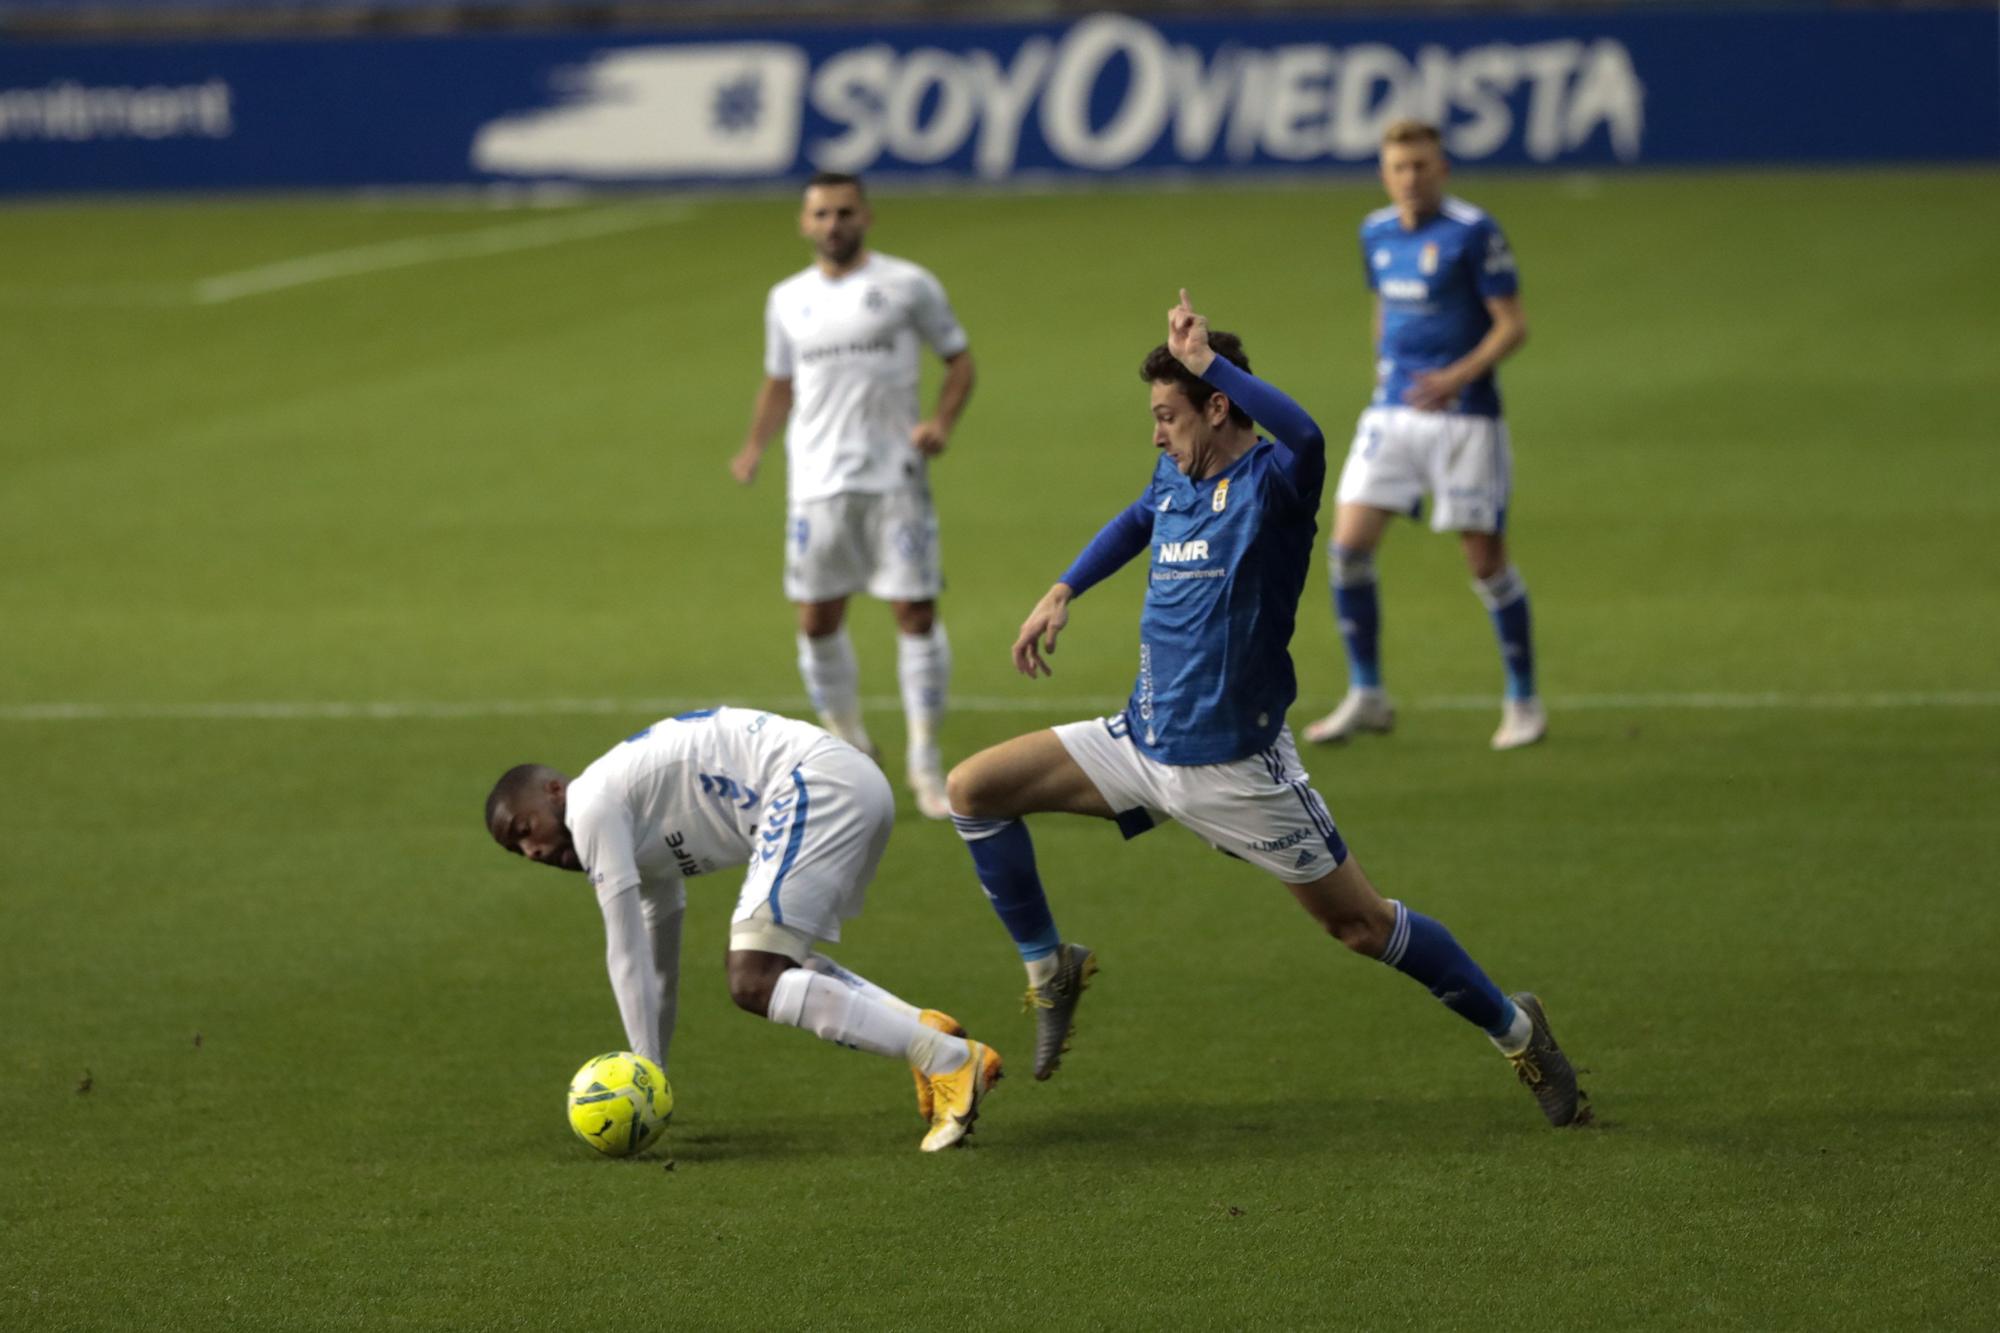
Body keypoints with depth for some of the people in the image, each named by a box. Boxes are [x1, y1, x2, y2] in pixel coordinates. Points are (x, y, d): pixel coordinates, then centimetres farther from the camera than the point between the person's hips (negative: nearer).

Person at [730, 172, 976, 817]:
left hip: (894, 478, -3)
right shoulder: (788, 300, 11)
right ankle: (849, 750, 21)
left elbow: (959, 358, 6)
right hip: (816, 482, 3)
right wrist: (754, 446, 6)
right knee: (818, 621, 3)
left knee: (916, 612, -7)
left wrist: (941, 421, -11)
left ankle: (926, 764, 2)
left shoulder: (907, 285, 1)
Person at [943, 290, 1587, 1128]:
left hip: (1233, 768, -7)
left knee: (1360, 923, 2)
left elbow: (1304, 438, -44)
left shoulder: (1270, 484, -17)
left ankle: (1513, 1028, 21)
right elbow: (1135, 524, 32)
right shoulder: (1176, 479, 6)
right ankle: (1049, 966, 12)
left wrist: (1208, 361, -37)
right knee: (973, 790, -2)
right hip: (1142, 741, 7)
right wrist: (1062, 594, 25)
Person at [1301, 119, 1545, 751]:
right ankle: (1366, 697, 9)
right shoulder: (1376, 233, 9)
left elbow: (1513, 325, -11)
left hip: (1462, 417, -6)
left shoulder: (1473, 232, -10)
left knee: (1485, 559, -3)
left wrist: (1460, 375, -24)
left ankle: (1524, 703, 13)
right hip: (1391, 410, 6)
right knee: (1347, 545, -4)